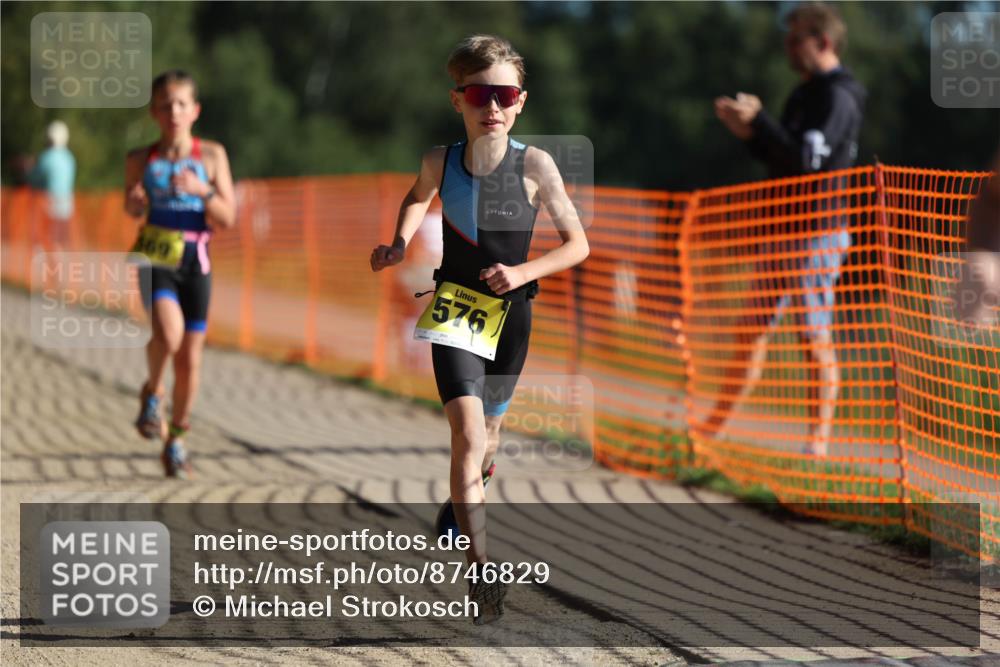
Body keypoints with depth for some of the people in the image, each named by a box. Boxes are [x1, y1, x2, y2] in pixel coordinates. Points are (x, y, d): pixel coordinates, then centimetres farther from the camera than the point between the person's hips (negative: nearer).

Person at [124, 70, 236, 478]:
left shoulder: (212, 156, 1)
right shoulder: (141, 160, 2)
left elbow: (228, 219, 0)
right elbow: (131, 210, 11)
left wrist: (203, 190, -18)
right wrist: (135, 201, -13)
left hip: (195, 262, 2)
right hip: (155, 258, -2)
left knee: (189, 357, 5)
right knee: (168, 331, -29)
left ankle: (176, 441, 22)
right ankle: (152, 394, 1)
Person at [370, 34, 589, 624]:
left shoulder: (535, 166, -13)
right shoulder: (440, 161, -6)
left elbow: (578, 244, -6)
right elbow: (418, 198, 19)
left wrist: (523, 272, -19)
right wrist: (401, 243, 3)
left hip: (510, 310, 1)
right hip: (455, 308, -1)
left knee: (487, 426, 18)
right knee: (468, 430, -18)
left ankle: (475, 486, 53)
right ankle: (481, 567, -22)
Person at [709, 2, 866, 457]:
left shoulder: (838, 97, -12)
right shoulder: (806, 93, 18)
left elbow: (806, 158, -23)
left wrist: (758, 120, -20)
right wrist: (748, 132, 5)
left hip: (818, 234, -9)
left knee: (816, 338, -5)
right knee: (753, 330, 11)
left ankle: (819, 440, 0)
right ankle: (713, 430, 16)